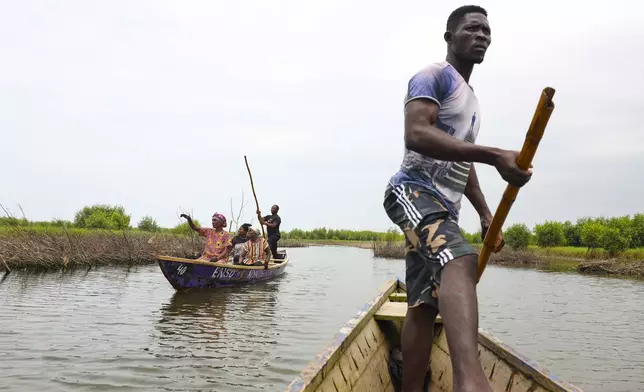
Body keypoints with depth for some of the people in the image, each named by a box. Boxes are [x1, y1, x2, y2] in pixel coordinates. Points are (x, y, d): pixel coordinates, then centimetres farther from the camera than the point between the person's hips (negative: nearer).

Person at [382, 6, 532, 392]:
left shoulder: (470, 97, 29)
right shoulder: (435, 76, 0)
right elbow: (416, 134, -19)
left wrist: (485, 214, 23)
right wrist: (495, 155, -24)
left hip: (443, 205, 10)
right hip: (414, 190, -9)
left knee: (425, 306, 4)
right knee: (460, 259, -37)